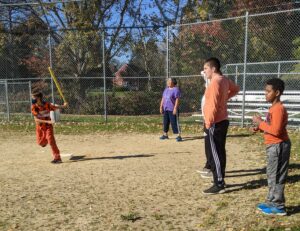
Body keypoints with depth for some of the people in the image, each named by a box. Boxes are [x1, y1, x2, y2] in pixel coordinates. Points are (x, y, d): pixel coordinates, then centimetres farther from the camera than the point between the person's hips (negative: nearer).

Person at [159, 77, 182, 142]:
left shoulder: (176, 89, -8)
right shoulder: (166, 89, 15)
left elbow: (177, 100, -14)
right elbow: (163, 98, 18)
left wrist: (175, 108, -21)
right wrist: (161, 106, 14)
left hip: (172, 109, -8)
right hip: (165, 109, 8)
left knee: (175, 122, -8)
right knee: (165, 122, 14)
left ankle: (179, 136, -4)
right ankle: (165, 135, 27)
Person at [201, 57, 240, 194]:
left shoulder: (215, 82, -19)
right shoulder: (224, 80, 11)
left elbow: (213, 105, -23)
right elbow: (236, 89, 30)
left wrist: (208, 123, -18)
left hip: (215, 123, -10)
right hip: (222, 121, 10)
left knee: (214, 154, -5)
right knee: (219, 152, 17)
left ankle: (219, 184, 0)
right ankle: (219, 177, 28)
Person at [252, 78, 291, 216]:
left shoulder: (278, 109, -20)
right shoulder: (274, 108, 13)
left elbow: (276, 130, -27)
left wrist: (261, 123, -18)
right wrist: (260, 127, 5)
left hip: (278, 146, -10)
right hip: (274, 146, 10)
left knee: (276, 177, -1)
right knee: (272, 176, 17)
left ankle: (278, 207, 10)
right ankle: (272, 202, 28)